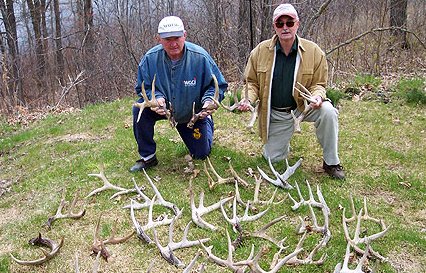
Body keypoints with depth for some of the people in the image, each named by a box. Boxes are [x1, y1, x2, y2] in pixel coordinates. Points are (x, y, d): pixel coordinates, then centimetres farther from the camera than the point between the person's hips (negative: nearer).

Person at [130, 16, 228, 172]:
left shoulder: (200, 57, -26)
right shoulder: (150, 58, -22)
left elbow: (219, 86, -15)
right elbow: (143, 88, -9)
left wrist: (210, 100, -37)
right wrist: (156, 98, -32)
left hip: (194, 114, -1)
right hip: (164, 108, 1)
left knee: (201, 154, 7)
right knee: (140, 110, -29)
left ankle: (207, 126, 43)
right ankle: (148, 157, -10)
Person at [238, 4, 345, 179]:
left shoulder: (314, 51, -11)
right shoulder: (260, 51, -9)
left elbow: (318, 84, -3)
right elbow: (252, 82, 0)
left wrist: (317, 96, -26)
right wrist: (248, 99, -21)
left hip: (303, 106, -1)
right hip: (274, 113, 1)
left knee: (327, 111, -32)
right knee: (272, 158, 3)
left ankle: (331, 163, -12)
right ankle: (282, 140, 42)